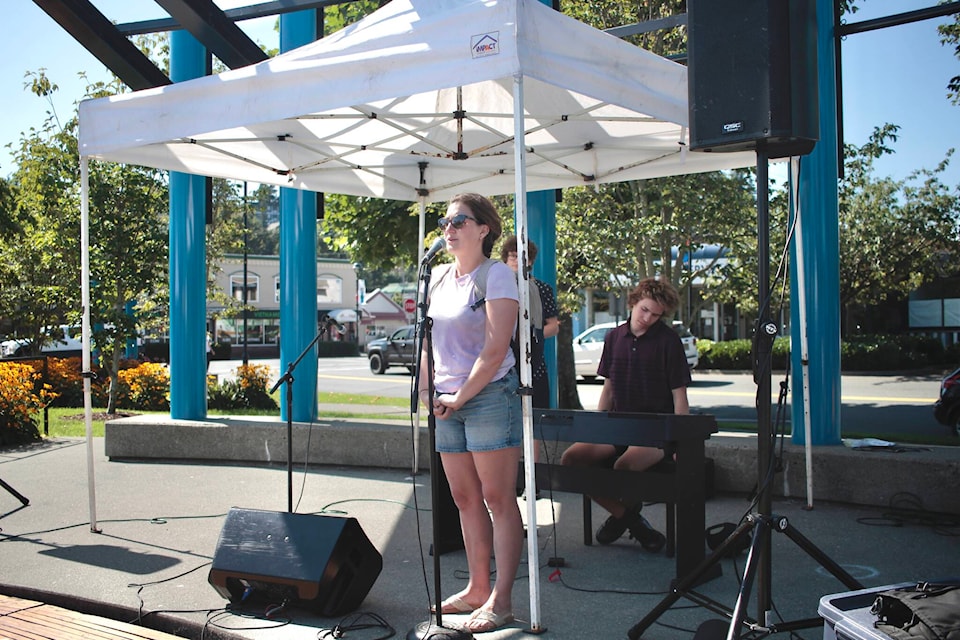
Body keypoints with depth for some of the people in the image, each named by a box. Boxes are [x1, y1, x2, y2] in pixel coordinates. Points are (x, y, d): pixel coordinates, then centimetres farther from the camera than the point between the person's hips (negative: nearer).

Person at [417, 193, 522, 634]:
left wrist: (460, 399, -14)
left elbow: (494, 351, -14)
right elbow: (429, 339, 19)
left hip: (490, 395, -7)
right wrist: (426, 389, 6)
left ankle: (500, 600, 3)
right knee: (465, 499, 12)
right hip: (446, 402, 7)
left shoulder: (497, 275, -7)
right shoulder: (438, 277, 13)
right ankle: (477, 588, 23)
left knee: (497, 498, -3)